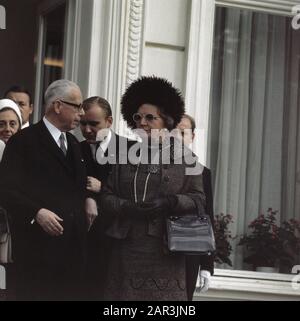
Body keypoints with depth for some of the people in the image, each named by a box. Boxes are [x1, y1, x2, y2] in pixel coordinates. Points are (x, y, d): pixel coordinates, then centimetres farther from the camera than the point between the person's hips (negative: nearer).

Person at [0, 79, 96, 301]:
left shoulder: (73, 144, 20)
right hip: (39, 246, -7)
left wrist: (87, 200, 9)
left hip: (74, 246, 7)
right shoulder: (23, 141, -6)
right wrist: (36, 212, -24)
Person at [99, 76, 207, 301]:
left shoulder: (184, 158, 7)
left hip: (164, 254, -2)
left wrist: (170, 202, -14)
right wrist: (127, 207, -9)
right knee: (123, 294, -2)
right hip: (126, 253, 2)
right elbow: (106, 198, 10)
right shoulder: (126, 156, 14)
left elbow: (198, 199, 3)